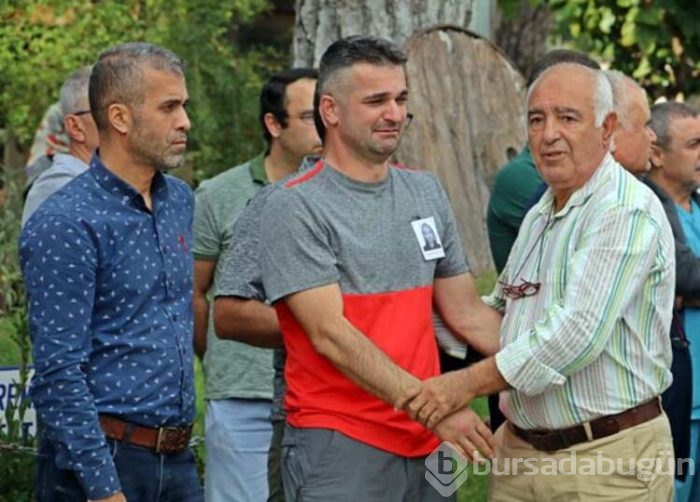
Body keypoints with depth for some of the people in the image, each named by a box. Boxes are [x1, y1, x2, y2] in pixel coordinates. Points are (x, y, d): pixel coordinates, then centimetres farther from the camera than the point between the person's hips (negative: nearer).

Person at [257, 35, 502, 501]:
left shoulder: (427, 192, 13)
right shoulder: (296, 208, -8)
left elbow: (467, 313, 16)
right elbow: (330, 334, -16)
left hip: (425, 446, 6)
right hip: (339, 446, -6)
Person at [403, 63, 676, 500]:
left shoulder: (627, 212, -14)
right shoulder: (539, 217, 16)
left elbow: (577, 332, -23)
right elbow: (503, 309, 28)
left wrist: (468, 383, -21)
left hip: (608, 461, -8)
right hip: (521, 449, 8)